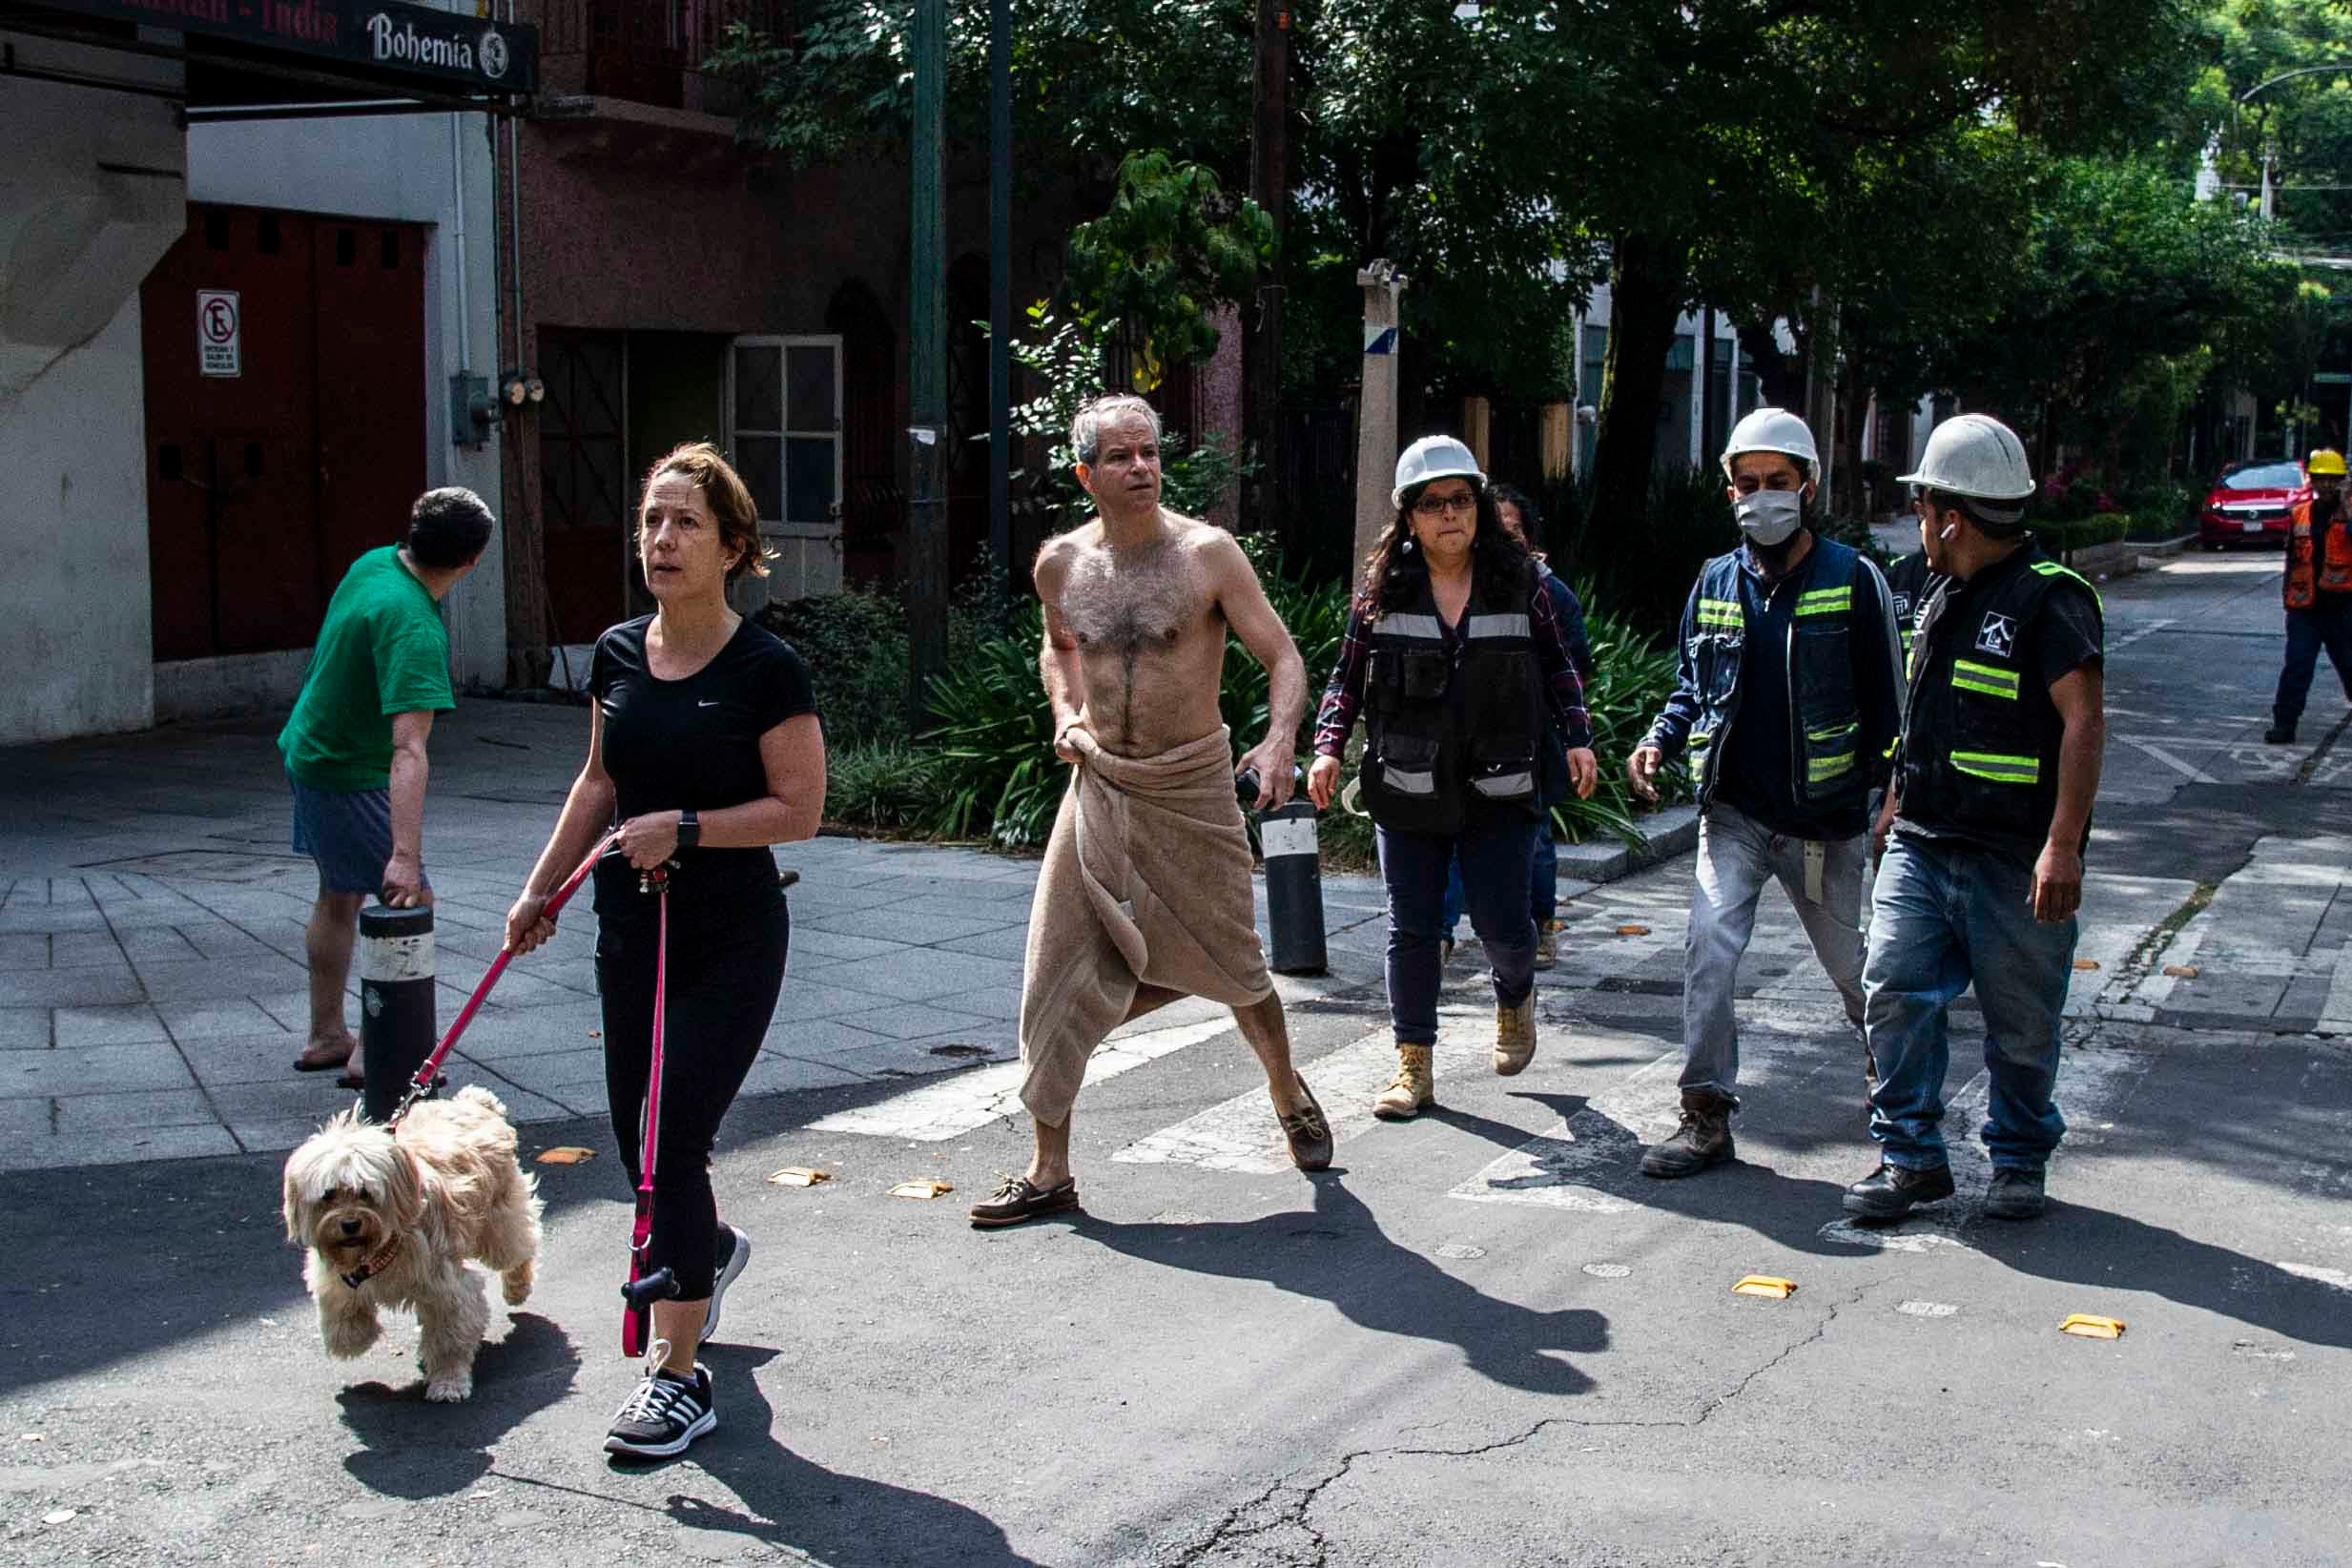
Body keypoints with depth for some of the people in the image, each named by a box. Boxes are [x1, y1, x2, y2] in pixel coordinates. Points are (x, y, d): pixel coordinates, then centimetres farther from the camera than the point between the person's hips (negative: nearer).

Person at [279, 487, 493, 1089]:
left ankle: (326, 1037, 30)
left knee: (339, 897, 19)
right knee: (410, 902, -7)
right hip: (348, 775, -10)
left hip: (308, 748, 10)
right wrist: (405, 856, -47)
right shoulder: (414, 628, -34)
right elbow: (408, 750, -42)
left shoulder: (376, 562, -6)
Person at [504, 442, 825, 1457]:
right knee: (636, 1136, 15)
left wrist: (683, 827, -20)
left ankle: (677, 1375, 3)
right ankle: (711, 1249, 48)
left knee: (673, 1139, -9)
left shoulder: (765, 669, -13)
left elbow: (799, 808, -12)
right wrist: (542, 886, 15)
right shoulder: (617, 654, 5)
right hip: (630, 926, 6)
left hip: (730, 935, -6)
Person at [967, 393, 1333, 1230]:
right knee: (1058, 972, -2)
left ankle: (1289, 1096, 39)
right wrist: (1066, 714, 5)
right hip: (1099, 785, 3)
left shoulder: (1208, 553, -10)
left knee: (1231, 966, 10)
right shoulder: (1060, 563, 1)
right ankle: (1049, 1169, 7)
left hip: (1193, 787, -3)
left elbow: (1284, 658, -11)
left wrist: (1280, 738, -29)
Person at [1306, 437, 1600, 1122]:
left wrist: (1578, 738, 2)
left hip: (1499, 789, 0)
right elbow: (1348, 674, 7)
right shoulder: (1383, 587, 1)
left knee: (1504, 925, 0)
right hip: (1407, 792, 1)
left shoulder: (1518, 580, 2)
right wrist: (1328, 748, -5)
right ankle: (1414, 1065, 14)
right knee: (1411, 928, 3)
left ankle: (1514, 999, 35)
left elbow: (1557, 666, 12)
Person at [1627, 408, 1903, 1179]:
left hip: (1826, 820, -2)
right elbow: (1693, 684, 15)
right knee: (1708, 949, -13)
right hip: (1734, 811, 2)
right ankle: (1707, 1116, -5)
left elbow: (1883, 701, -1)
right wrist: (1659, 740, -3)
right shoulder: (1716, 583, 5)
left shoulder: (1854, 580, -5)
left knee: (1853, 965, 13)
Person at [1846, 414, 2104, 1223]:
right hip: (1921, 849, 7)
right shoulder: (1947, 600, 15)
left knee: (2021, 1025, 6)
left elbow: (2084, 720, -17)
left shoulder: (2050, 599, -11)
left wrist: (2063, 845, -23)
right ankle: (1911, 1157, 7)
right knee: (1896, 992, -2)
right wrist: (1894, 806, 26)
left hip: (2014, 861, -7)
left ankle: (2019, 1161, 24)